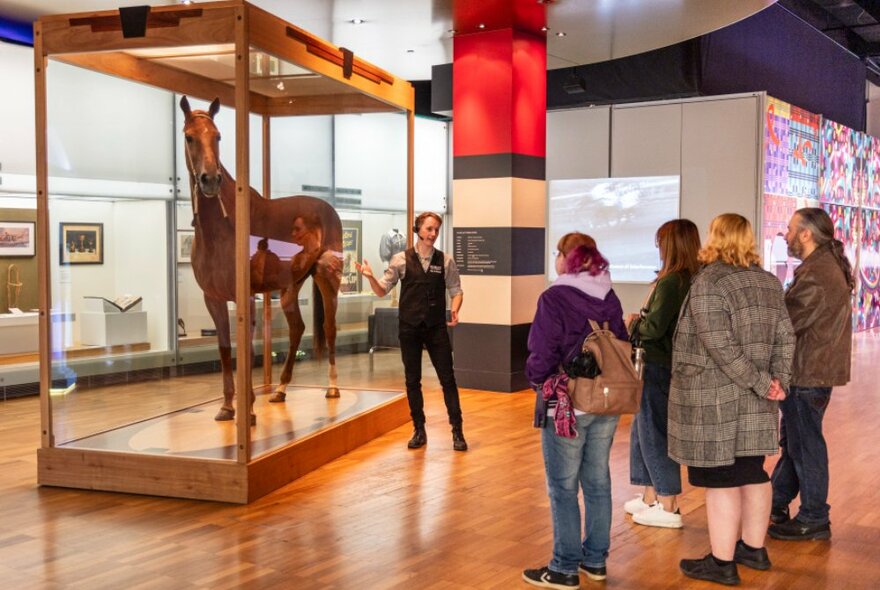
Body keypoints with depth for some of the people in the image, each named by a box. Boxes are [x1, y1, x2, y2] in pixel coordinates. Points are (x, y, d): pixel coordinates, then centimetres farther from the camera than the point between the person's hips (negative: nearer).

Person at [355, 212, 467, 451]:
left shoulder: (445, 261, 0)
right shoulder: (401, 259, -1)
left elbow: (456, 290, 7)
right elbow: (382, 290, 2)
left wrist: (454, 310, -13)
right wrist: (370, 277, -18)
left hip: (437, 327, 0)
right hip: (409, 327, 0)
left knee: (447, 378, 1)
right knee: (412, 380, 8)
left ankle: (457, 432, 10)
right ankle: (419, 431, 21)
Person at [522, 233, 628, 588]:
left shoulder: (554, 298, -15)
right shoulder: (610, 299, 3)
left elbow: (542, 354, -16)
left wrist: (538, 380, 4)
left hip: (566, 403, -6)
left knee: (563, 488, 3)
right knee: (598, 483, 15)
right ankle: (595, 560, 25)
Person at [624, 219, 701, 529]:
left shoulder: (670, 281, -20)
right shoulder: (695, 280, 6)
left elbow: (655, 327, -21)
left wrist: (634, 323, -3)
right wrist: (641, 321, 9)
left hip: (658, 367, -9)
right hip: (669, 363, 9)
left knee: (654, 432, 2)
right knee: (643, 429, 19)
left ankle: (668, 507, 11)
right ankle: (650, 497, 29)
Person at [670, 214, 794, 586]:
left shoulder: (708, 283, -15)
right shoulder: (768, 282, 9)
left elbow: (721, 347, -22)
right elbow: (785, 337, 7)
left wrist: (762, 384, -15)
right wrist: (778, 380, -1)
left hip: (713, 400, -8)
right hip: (753, 401, 8)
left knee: (720, 480, -2)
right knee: (752, 473, 16)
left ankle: (722, 563, 5)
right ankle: (754, 549, 27)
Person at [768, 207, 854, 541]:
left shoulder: (817, 274, -22)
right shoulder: (829, 264, 13)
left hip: (809, 373, -11)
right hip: (815, 367, 11)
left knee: (804, 445, 0)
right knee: (793, 440, 19)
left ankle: (813, 520, 11)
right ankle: (776, 504, 32)